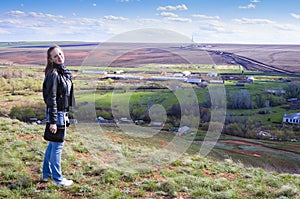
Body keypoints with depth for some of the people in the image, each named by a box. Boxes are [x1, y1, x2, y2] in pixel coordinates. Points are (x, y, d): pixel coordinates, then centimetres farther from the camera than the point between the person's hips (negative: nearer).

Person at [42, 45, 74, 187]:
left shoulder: (64, 72, 9)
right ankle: (57, 179, 13)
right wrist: (53, 121, -21)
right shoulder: (53, 74, -18)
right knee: (58, 145, 0)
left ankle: (46, 174, 31)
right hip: (55, 112, -10)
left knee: (53, 144, 18)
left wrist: (65, 114, 19)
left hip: (61, 112, 10)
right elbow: (51, 99, -21)